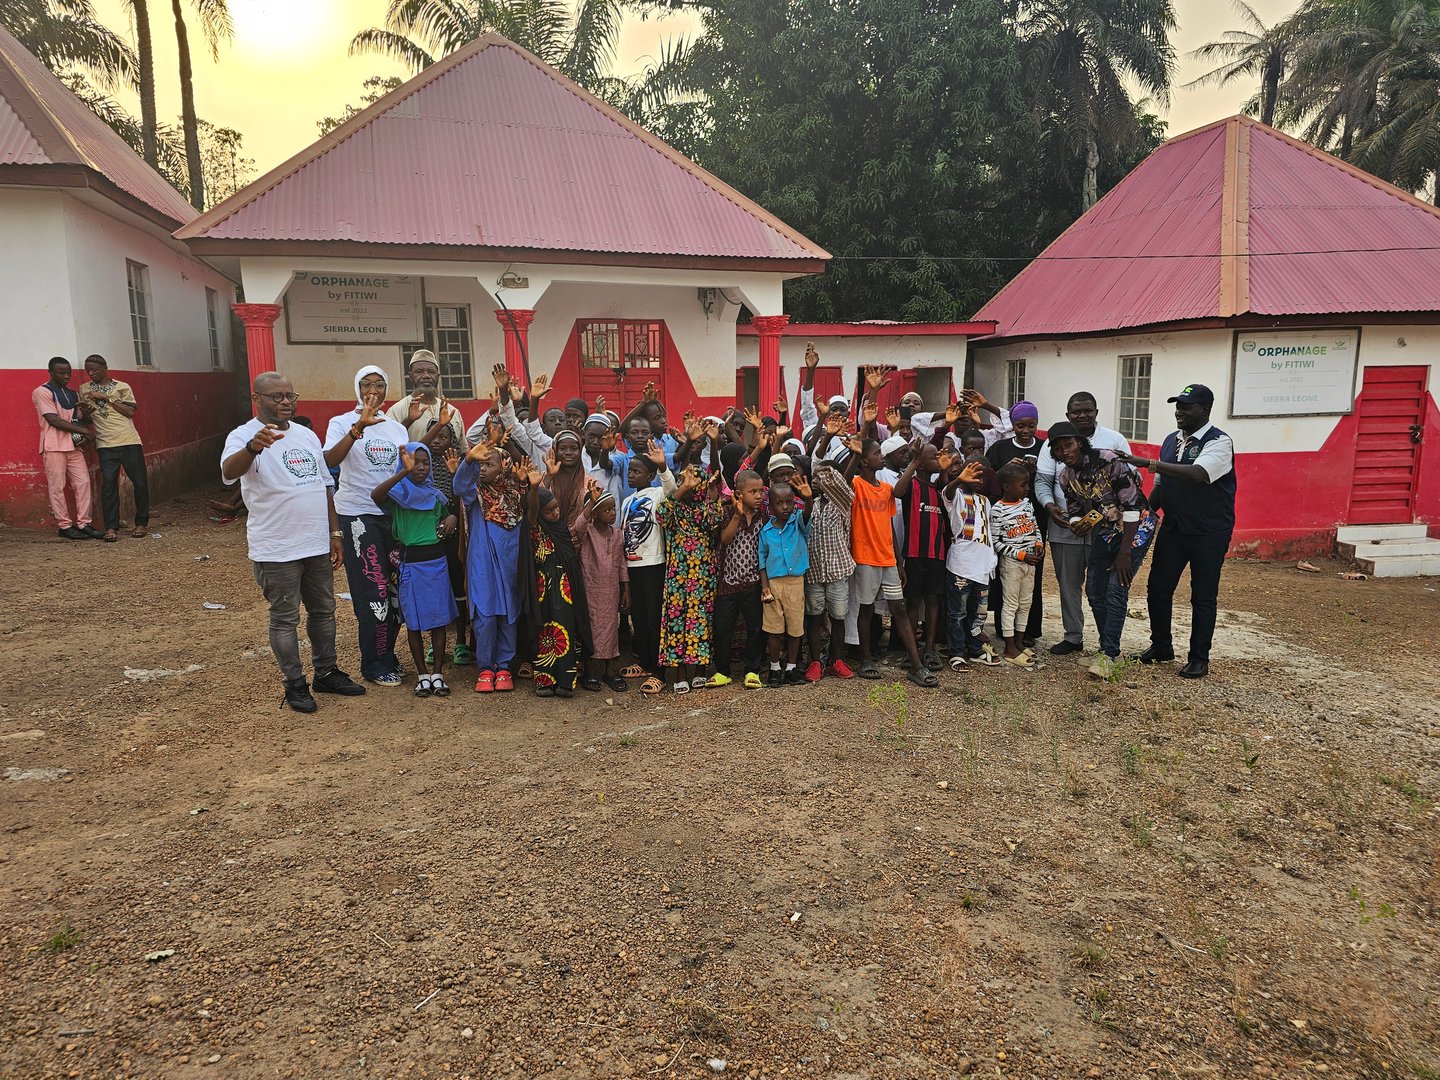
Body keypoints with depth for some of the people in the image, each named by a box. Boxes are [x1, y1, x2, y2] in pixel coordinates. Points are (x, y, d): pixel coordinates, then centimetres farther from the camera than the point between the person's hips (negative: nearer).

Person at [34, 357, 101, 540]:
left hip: (74, 445, 6)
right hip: (54, 446, -6)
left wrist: (83, 436, -3)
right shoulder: (42, 392, -3)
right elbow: (53, 420, -12)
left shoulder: (73, 394, 17)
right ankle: (65, 526, 2)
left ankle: (84, 523, 3)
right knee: (57, 487, -2)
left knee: (83, 482, -1)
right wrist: (83, 431, -13)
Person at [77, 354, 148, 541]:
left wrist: (106, 398, -8)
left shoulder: (122, 387, 7)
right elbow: (87, 419, 20)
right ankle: (111, 528, -9)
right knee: (108, 483, -9)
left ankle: (141, 523, 11)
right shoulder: (84, 389, 15)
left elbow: (130, 411, -4)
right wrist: (85, 412, -3)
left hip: (129, 441, -1)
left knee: (140, 482, -2)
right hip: (105, 444, 1)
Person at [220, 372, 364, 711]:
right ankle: (295, 684, 17)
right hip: (277, 551, -7)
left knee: (323, 611, 16)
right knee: (285, 619, 5)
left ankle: (327, 672, 30)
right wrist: (253, 447, -54)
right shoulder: (244, 436, -11)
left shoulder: (307, 435, 11)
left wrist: (335, 533, 12)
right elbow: (229, 471, -33)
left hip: (317, 545, 7)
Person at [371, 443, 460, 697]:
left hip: (437, 561, 4)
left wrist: (452, 518, 1)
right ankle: (422, 674, 15)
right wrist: (404, 472, -38)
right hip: (411, 562, -3)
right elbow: (376, 495, -28)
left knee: (439, 618, 5)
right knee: (414, 620, 4)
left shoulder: (435, 493, 9)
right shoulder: (398, 492, -5)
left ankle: (438, 673, 13)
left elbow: (448, 515, 25)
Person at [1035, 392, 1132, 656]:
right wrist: (1049, 505, -14)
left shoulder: (1115, 441, 2)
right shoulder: (1054, 442, 5)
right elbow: (1042, 480, 5)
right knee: (1068, 584, 11)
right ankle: (1073, 636, 24)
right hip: (1064, 528, 2)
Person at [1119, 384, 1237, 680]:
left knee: (1203, 597, 4)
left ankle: (1199, 659, 14)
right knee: (1157, 589, 8)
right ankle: (1160, 647, 24)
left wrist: (1149, 463, -34)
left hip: (1209, 533, -6)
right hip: (1173, 528, 6)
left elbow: (1199, 474, -31)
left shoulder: (1219, 442, -12)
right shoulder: (1171, 440, 10)